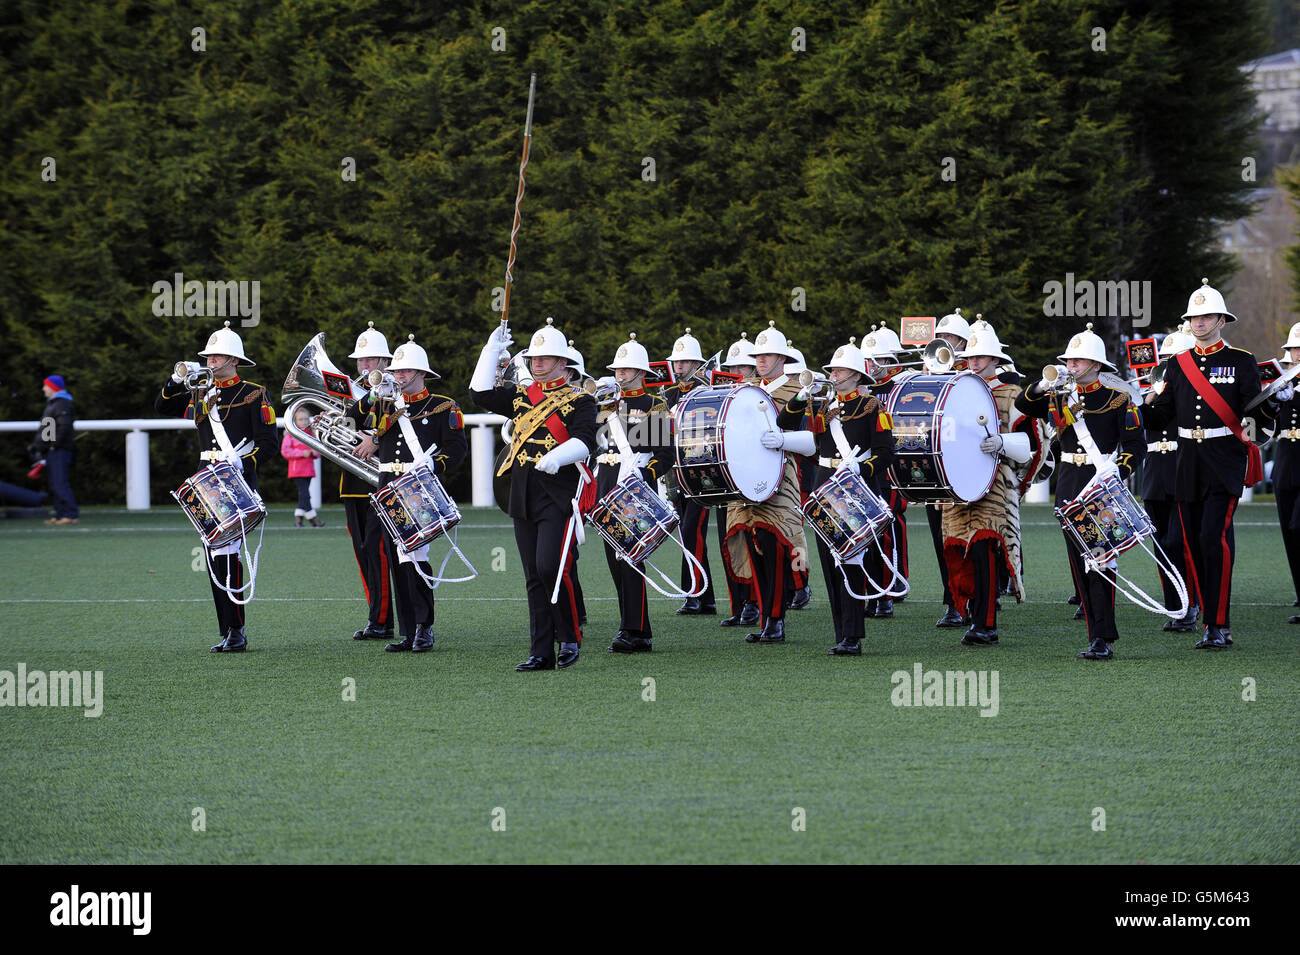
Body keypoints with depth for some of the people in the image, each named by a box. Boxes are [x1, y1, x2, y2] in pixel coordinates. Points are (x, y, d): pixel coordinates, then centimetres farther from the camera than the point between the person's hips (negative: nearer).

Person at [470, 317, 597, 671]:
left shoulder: (578, 400, -1)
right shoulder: (520, 396, 16)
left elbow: (584, 441, -15)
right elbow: (480, 392, 10)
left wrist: (556, 456, -33)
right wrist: (493, 350, 10)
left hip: (560, 496, -6)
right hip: (524, 497, 6)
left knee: (549, 568, -16)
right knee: (534, 577, 5)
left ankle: (570, 638, 2)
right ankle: (541, 653, 7)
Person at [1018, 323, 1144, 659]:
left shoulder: (1118, 400, 0)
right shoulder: (1059, 399, 13)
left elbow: (1136, 445, -2)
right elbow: (1023, 405, 0)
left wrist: (1117, 473, -17)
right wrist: (1044, 386, -17)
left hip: (1102, 490, -5)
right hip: (1069, 491, 5)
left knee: (1099, 561, -12)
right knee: (1079, 564, 5)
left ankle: (1103, 640, -13)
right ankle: (1096, 637, 10)